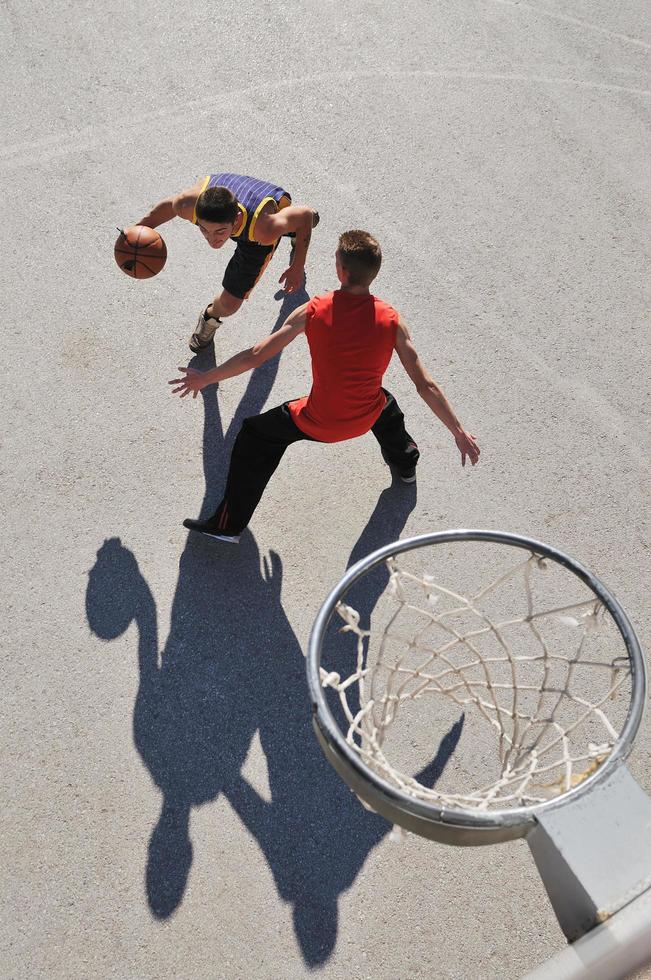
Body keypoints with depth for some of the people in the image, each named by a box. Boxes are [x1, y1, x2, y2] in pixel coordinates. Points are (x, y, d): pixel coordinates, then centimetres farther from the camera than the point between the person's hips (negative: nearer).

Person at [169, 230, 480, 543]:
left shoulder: (312, 312, -17)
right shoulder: (391, 321, -14)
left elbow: (254, 357, -12)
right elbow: (425, 386, -12)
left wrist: (205, 378, 2)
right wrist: (459, 432, -2)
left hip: (318, 423, -2)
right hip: (366, 419, 3)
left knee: (254, 435, 19)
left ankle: (228, 525, 22)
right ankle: (405, 464, 64)